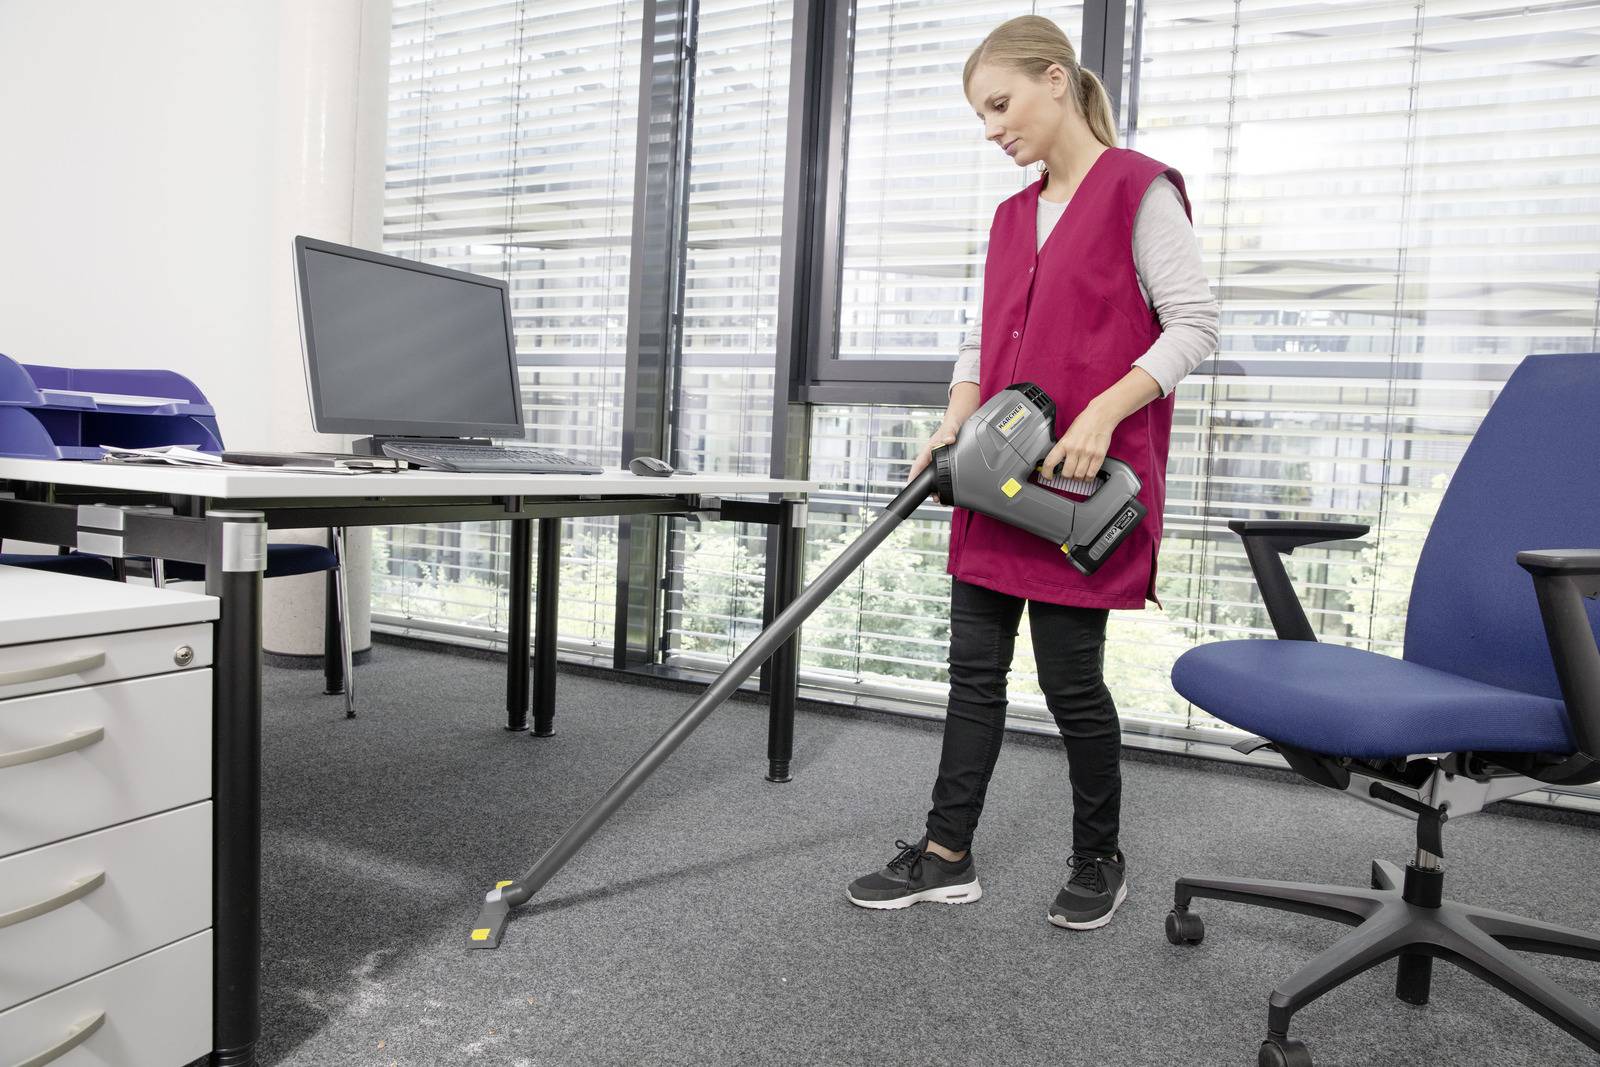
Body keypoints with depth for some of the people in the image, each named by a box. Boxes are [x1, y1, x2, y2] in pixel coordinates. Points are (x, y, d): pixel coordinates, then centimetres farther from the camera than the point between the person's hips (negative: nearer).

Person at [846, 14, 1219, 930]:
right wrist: (953, 426, 1)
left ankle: (1100, 862, 23)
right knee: (976, 667, 8)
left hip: (1078, 483, -7)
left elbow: (1194, 323, -9)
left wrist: (1101, 414, -20)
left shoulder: (1138, 188, -4)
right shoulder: (1013, 217, 18)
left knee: (1070, 677, 0)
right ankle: (947, 856, 19)